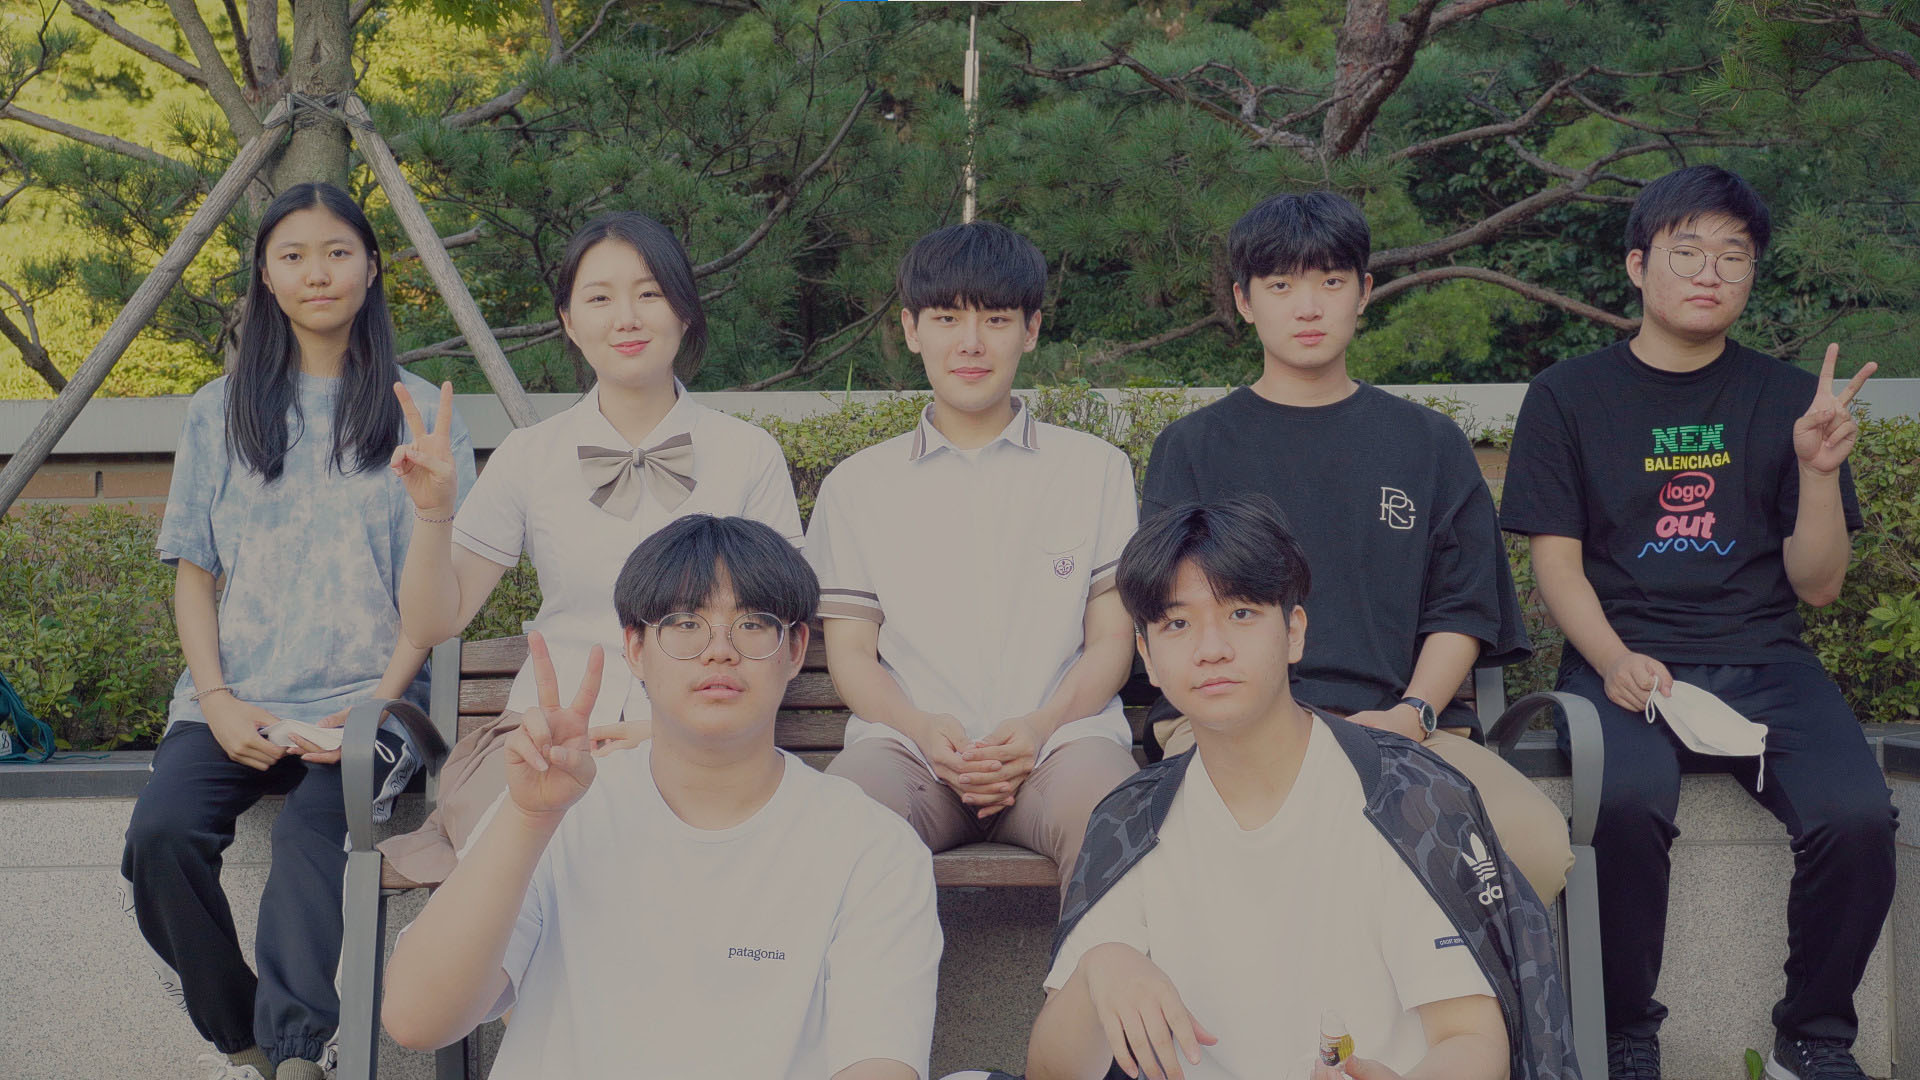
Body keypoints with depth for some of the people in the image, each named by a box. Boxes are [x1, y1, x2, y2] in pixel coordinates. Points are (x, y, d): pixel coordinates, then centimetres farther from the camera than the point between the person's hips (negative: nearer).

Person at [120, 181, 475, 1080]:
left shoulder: (417, 410, 9)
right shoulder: (222, 411, 16)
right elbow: (194, 572, 13)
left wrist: (375, 707, -9)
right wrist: (218, 700, -4)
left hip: (361, 703, -2)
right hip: (232, 704, 3)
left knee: (312, 830, -34)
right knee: (161, 832, -26)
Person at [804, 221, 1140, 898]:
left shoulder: (1095, 470, 17)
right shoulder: (858, 486, 18)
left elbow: (1111, 640, 12)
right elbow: (850, 651, 13)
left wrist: (1039, 727, -9)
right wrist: (923, 729, -9)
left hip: (1061, 733, 0)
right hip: (907, 740, 1)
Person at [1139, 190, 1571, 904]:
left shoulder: (1429, 443, 20)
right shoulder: (1193, 448, 16)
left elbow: (1462, 611, 15)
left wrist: (1411, 714, -6)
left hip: (1400, 721, 2)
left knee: (1540, 842, -27)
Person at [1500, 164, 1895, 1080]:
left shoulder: (1785, 398, 12)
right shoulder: (1569, 397, 8)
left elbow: (1817, 585, 9)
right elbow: (1557, 561, 3)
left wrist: (1820, 470, -9)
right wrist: (1616, 661, -15)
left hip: (1762, 660, 2)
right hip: (1624, 656, -2)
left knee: (1856, 816, -27)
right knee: (1629, 802, -35)